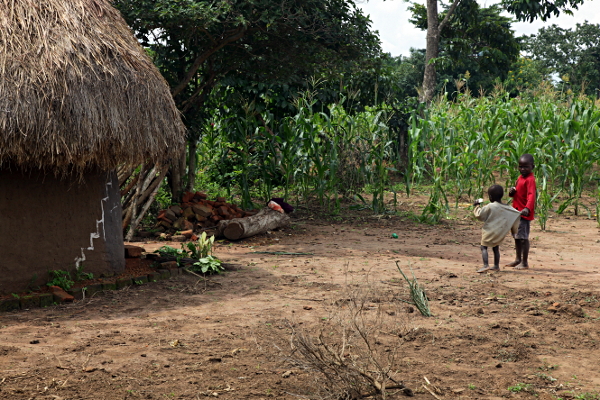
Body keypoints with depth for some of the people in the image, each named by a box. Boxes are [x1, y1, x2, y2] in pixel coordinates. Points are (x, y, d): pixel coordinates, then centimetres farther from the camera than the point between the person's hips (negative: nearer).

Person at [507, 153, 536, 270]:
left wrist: (527, 208, -45)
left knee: (523, 237, -6)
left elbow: (531, 195, -29)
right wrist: (512, 192, -1)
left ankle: (525, 262, 1)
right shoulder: (520, 178, 13)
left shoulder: (530, 179, -16)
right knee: (516, 236, 17)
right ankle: (518, 259, 30)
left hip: (524, 213, -10)